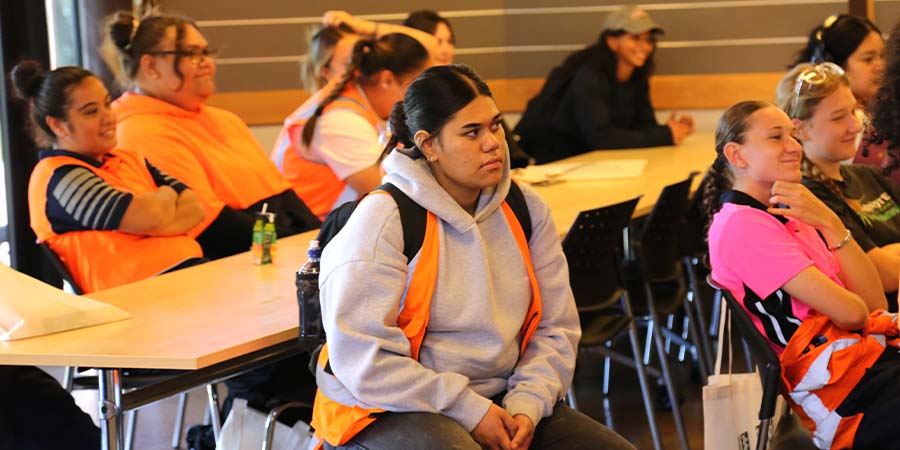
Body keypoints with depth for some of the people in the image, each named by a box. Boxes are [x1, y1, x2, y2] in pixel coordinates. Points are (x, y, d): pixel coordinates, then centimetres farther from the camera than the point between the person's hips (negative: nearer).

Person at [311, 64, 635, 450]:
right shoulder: (381, 222, -11)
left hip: (499, 402, 6)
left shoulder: (525, 210, 7)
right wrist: (469, 410, -17)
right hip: (390, 413, -6)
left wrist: (527, 403, -8)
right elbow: (362, 359, -17)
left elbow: (556, 329, 10)